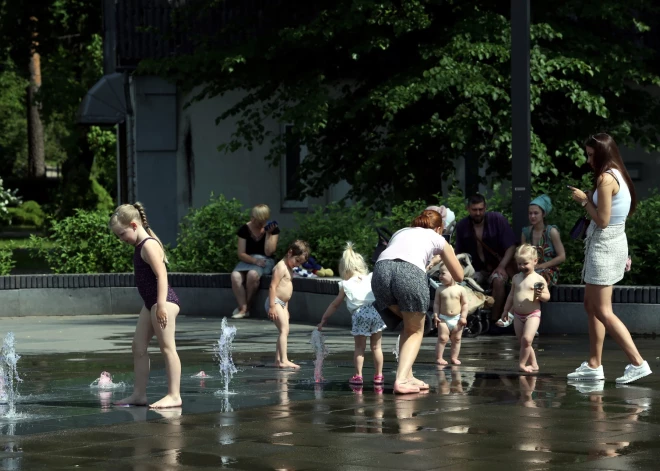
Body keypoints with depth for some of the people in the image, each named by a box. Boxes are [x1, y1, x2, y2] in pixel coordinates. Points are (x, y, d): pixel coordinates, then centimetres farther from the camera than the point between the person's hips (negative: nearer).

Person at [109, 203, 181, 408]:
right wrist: (156, 305, 19)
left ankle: (174, 395, -7)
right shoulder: (141, 246, 16)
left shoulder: (149, 245, -14)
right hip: (150, 302, 11)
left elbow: (161, 274, -22)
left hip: (163, 300, -11)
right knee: (138, 347, 12)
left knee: (167, 347, -8)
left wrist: (161, 304, -27)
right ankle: (139, 394, 17)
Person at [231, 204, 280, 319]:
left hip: (265, 262, -2)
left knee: (252, 274, -37)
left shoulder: (273, 229, -2)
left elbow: (268, 252, -10)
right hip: (247, 261, 2)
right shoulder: (245, 229, 0)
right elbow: (241, 254, -3)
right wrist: (255, 261, -20)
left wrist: (268, 233, -15)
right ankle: (243, 309, -31)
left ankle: (246, 307, -20)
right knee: (235, 276, -32)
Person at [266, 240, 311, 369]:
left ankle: (278, 360, 11)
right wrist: (272, 306, -24)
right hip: (275, 302, -10)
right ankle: (284, 360, -24)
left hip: (282, 304, 10)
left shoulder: (289, 268, 18)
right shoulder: (281, 267, -14)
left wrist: (286, 307, 24)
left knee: (284, 332, 9)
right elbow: (273, 286, -20)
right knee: (284, 329, -17)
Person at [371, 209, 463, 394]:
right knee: (415, 330, 16)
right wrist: (450, 255, 56)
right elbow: (459, 276, 35)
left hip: (381, 269, 4)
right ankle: (401, 380, -4)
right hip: (410, 273, -4)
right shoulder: (437, 239, 29)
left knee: (409, 326, 26)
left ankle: (408, 376, 17)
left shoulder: (400, 232, 38)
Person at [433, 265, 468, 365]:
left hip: (457, 319, 1)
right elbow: (436, 303, 3)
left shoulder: (460, 289, -3)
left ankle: (454, 357, 15)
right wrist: (436, 315, -7)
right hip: (443, 318, -1)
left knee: (456, 339, 6)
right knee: (442, 338, -7)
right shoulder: (440, 290, 1)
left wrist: (463, 316, -7)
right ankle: (439, 357, -4)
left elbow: (465, 304, 0)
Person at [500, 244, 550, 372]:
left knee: (526, 339, -18)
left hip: (533, 315, -6)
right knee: (523, 342, 7)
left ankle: (522, 363, -4)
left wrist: (541, 295, -25)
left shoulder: (539, 279, -6)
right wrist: (506, 310, 21)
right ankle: (533, 364, 18)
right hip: (518, 315, 6)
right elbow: (511, 295, 20)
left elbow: (547, 296, -4)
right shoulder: (516, 278, 10)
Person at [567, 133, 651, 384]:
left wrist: (584, 200, -9)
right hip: (615, 241, 10)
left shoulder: (606, 178, -17)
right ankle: (594, 365, 19)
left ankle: (638, 363, -13)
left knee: (603, 311, -8)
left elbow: (602, 220, -18)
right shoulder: (618, 175, 12)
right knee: (591, 305, 15)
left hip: (604, 244, -10)